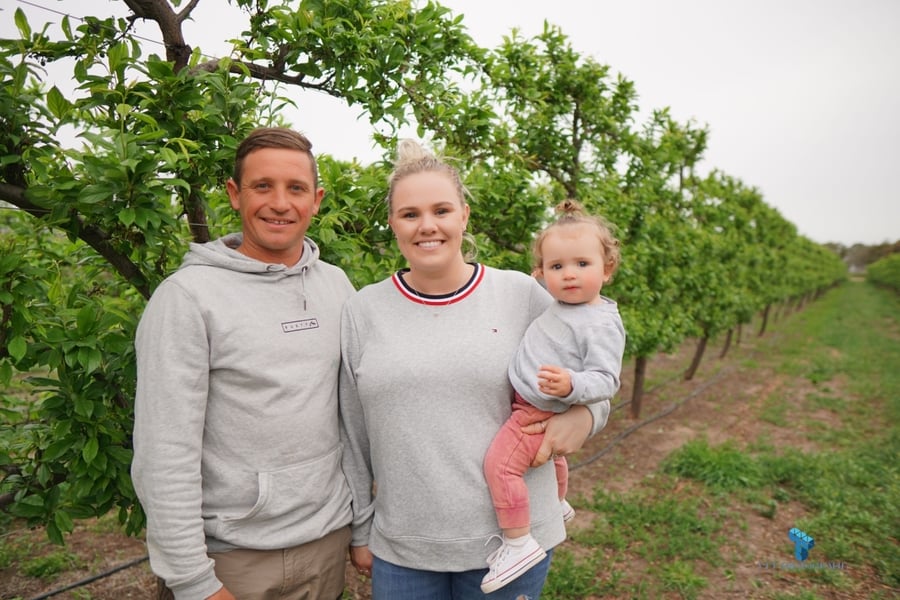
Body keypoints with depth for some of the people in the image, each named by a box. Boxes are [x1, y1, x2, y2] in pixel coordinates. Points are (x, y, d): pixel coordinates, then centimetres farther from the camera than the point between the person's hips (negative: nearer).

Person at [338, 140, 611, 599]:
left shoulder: (523, 294, -6)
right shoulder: (363, 311, -2)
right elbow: (353, 437, 4)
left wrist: (582, 417, -16)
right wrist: (360, 530, 9)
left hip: (512, 538, 0)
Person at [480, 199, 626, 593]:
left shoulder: (602, 324, -25)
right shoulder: (559, 306, 1)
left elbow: (606, 380, -28)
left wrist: (571, 385, -46)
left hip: (541, 411, -10)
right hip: (531, 404, 10)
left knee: (499, 464, -20)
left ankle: (519, 544, -6)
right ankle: (558, 506, 60)